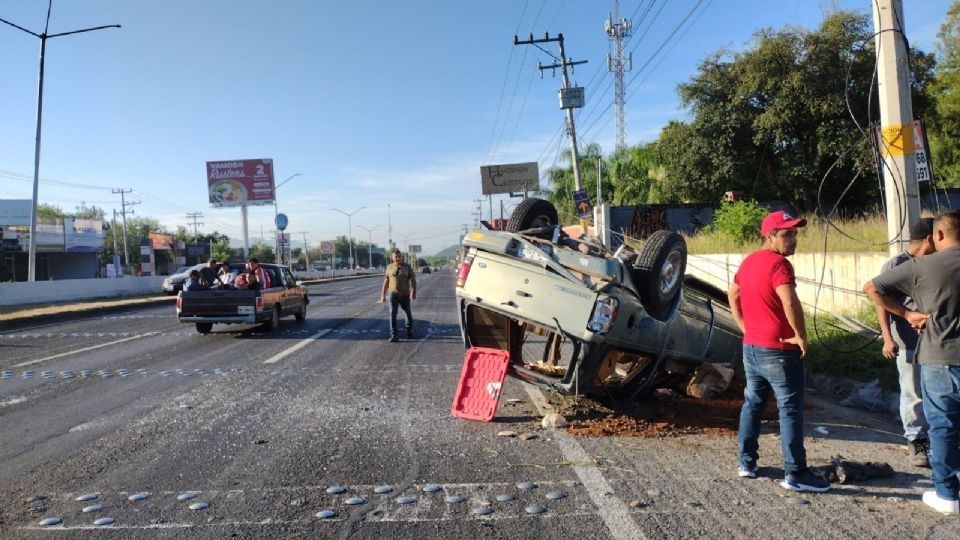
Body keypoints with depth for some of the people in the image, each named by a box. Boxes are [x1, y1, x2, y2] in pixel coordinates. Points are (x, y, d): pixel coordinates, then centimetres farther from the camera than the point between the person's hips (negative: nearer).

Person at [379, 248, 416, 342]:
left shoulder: (407, 267, -1)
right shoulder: (389, 267, 5)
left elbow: (413, 280, -6)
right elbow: (386, 281, 10)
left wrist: (413, 291, -20)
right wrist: (383, 294, 8)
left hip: (405, 295, 0)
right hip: (393, 294, 0)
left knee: (408, 313, 15)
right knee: (392, 314, -10)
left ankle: (409, 331, 37)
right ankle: (393, 335, -11)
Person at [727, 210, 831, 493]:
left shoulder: (748, 261, 11)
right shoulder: (778, 263, -17)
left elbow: (732, 295, 21)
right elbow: (790, 303, -29)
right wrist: (801, 335, -17)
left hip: (751, 347, 9)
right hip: (778, 350, -9)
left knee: (752, 403, 15)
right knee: (790, 409, -1)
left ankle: (747, 463, 22)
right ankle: (795, 474, 4)